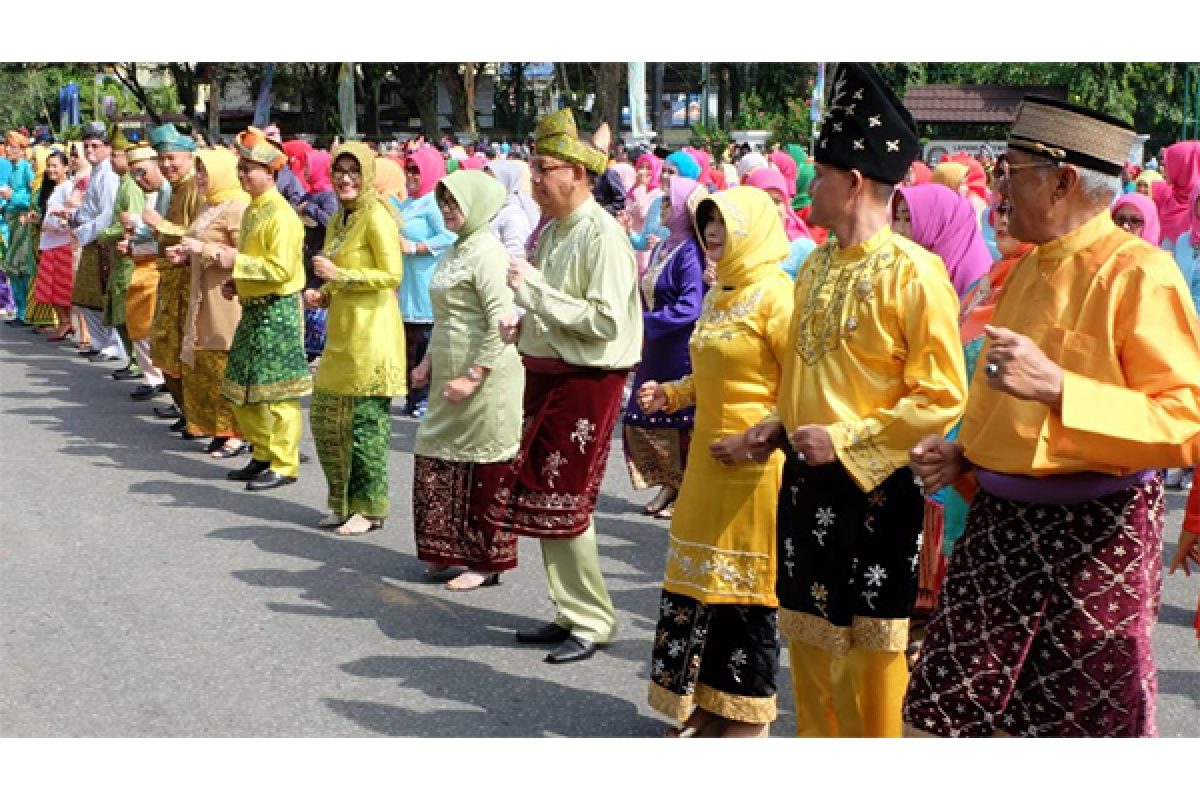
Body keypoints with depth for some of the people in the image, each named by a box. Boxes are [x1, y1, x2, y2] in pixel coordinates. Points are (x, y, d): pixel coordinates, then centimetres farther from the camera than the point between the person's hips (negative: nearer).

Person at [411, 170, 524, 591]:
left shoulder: (487, 250, -14)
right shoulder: (456, 249, 14)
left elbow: (502, 320, -21)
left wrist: (474, 376, -21)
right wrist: (429, 359, 14)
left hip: (485, 378, -9)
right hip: (450, 376, 9)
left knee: (484, 470, 1)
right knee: (437, 462, 13)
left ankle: (486, 562, 12)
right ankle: (448, 549, 27)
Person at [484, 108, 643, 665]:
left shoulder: (603, 234, -16)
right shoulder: (551, 231, 10)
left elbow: (605, 321, -24)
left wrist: (535, 289, -19)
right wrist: (524, 325, 4)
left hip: (585, 383, -9)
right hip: (546, 375, 9)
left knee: (563, 503, -4)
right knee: (541, 499, 13)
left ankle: (593, 622, 11)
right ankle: (571, 612, 26)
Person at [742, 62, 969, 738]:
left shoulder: (914, 272, -15)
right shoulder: (819, 265, 9)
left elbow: (941, 398, -16)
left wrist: (845, 442, -19)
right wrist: (780, 427, 7)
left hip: (874, 487, -7)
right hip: (806, 481, 7)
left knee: (871, 648, 4)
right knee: (810, 635, 16)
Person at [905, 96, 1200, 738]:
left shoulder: (1139, 274, -12)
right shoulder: (1026, 271, 15)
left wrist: (1057, 387, -27)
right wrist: (962, 455, 10)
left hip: (1093, 534, -7)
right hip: (998, 524, 7)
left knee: (1089, 719, 6)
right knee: (942, 715, 3)